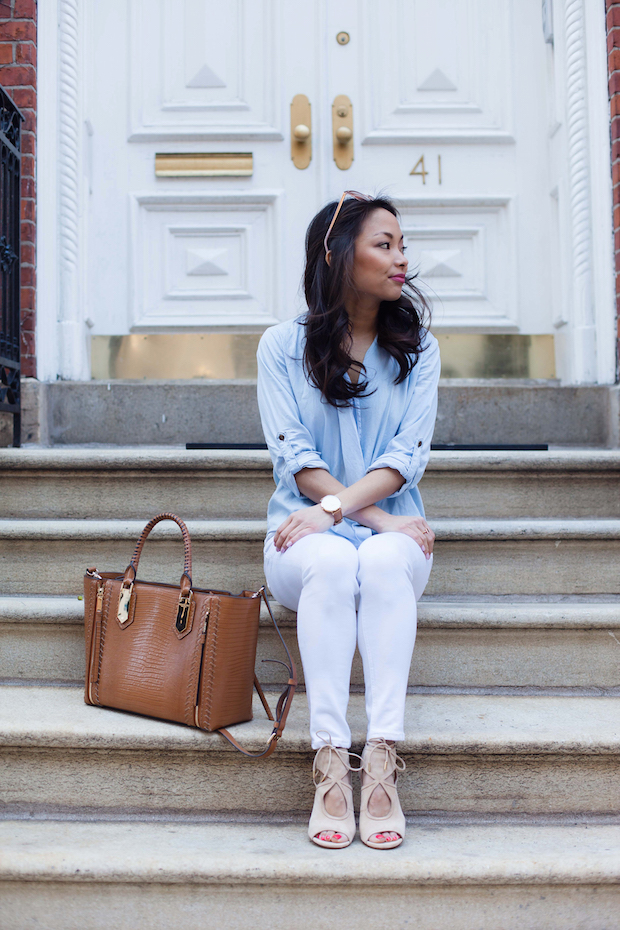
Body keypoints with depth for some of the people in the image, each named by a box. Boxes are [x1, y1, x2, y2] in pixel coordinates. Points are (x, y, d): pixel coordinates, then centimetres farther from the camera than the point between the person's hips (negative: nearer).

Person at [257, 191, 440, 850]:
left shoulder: (417, 347, 8)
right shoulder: (282, 346, 4)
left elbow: (407, 456, -3)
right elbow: (294, 457, -5)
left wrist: (334, 507, -19)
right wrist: (377, 517, -16)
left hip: (393, 529, 1)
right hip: (307, 532, -1)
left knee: (384, 562, -34)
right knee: (333, 564, -35)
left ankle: (382, 759, -37)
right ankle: (330, 761, -35)